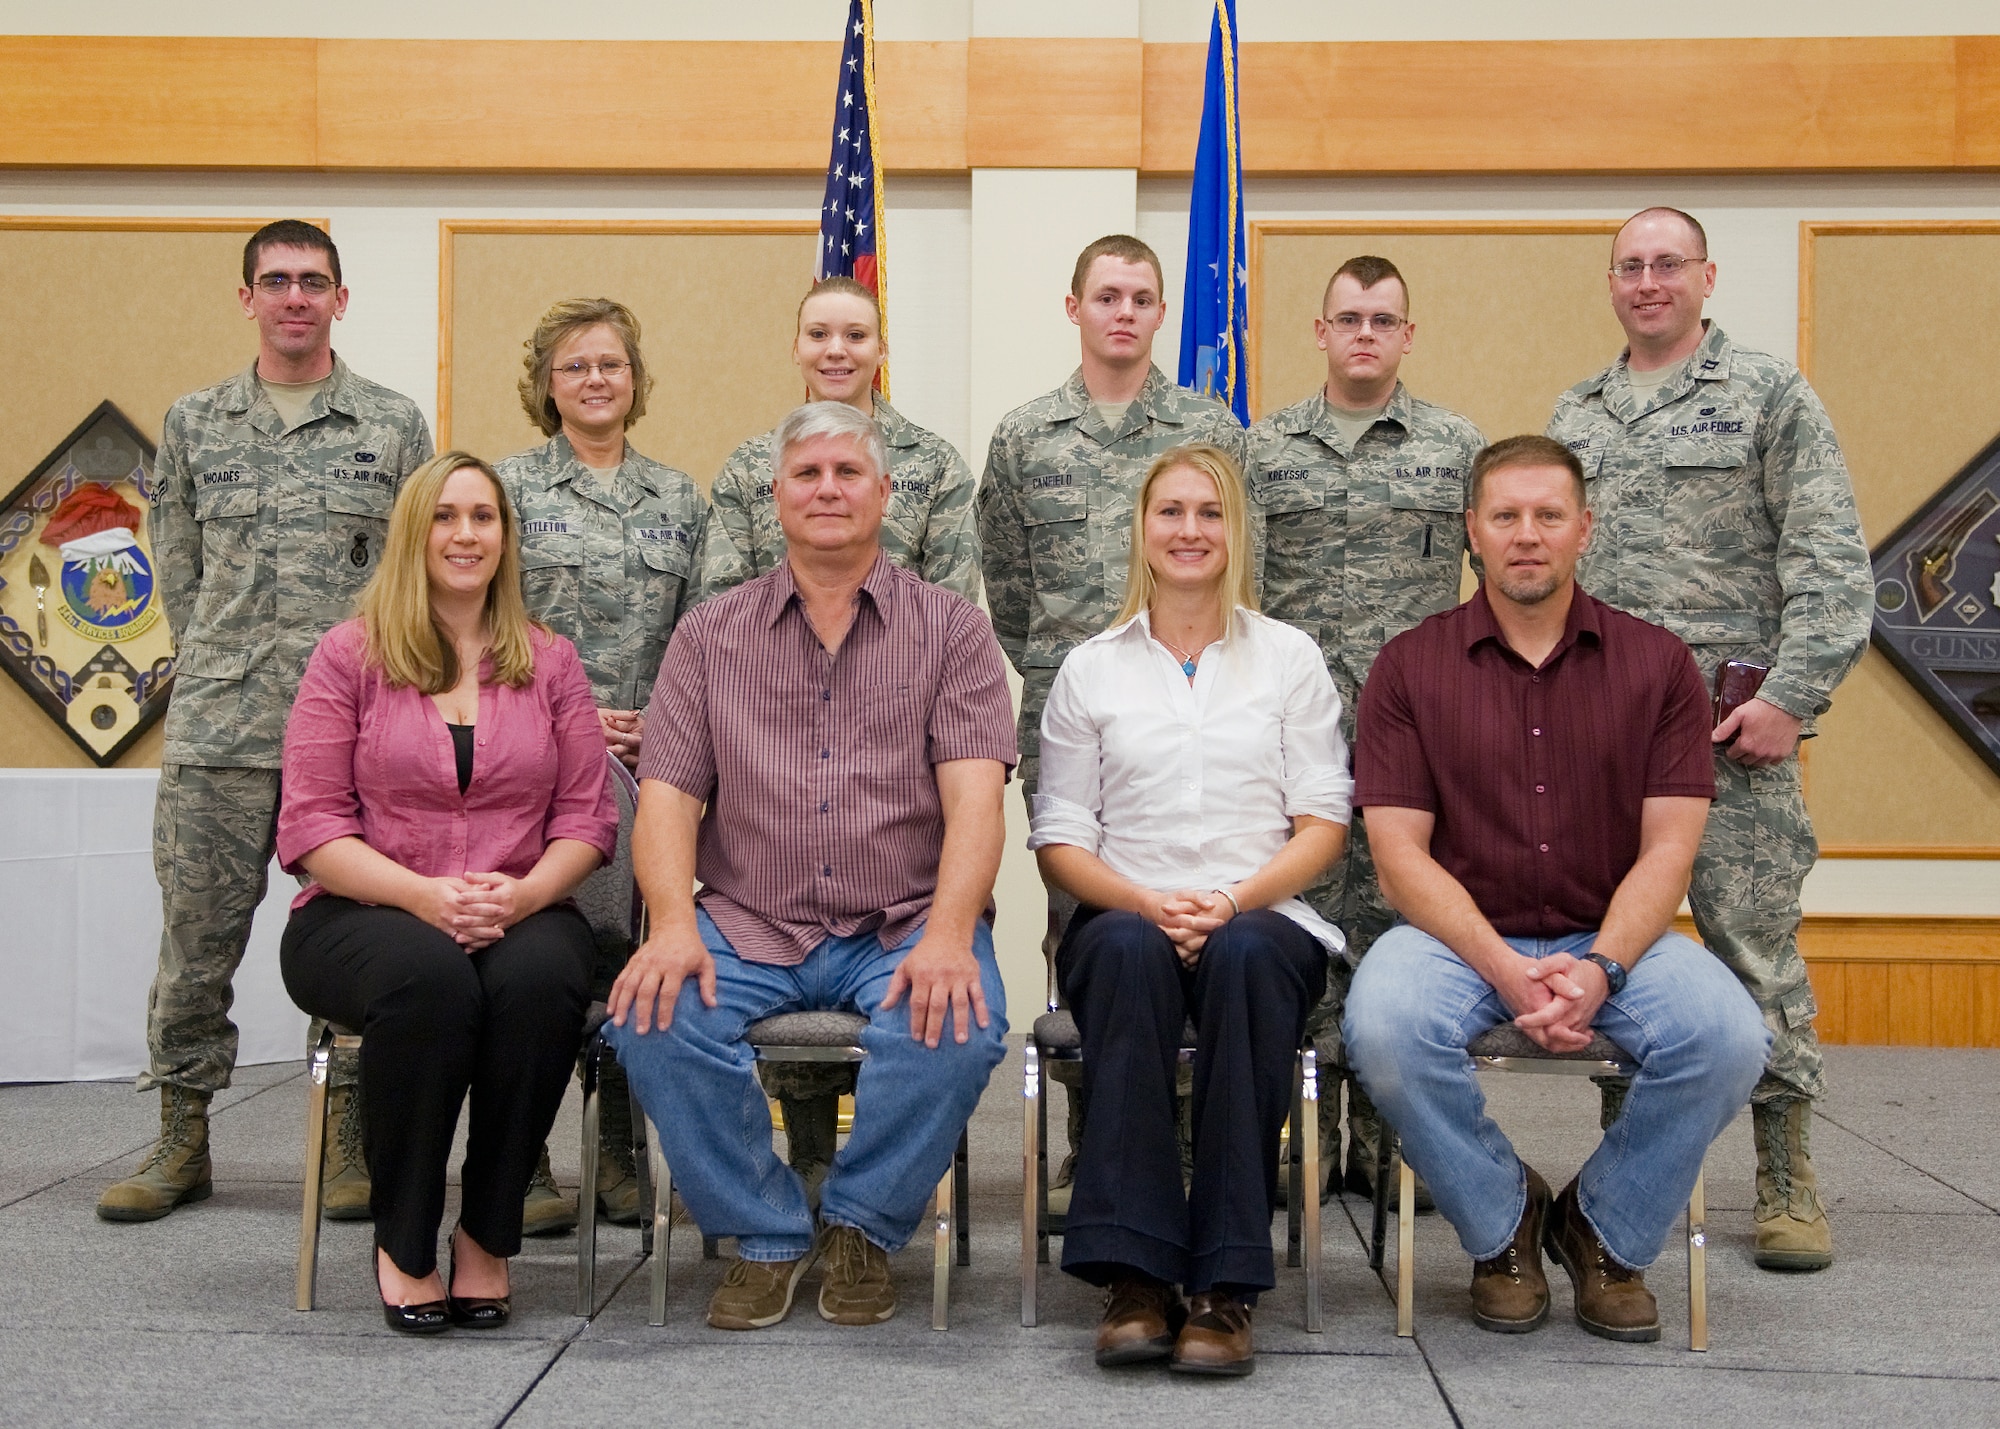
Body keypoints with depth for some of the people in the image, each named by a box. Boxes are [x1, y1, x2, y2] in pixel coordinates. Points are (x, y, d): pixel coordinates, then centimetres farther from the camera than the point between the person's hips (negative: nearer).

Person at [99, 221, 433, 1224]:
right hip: (217, 729, 2)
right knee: (196, 933, 4)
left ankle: (352, 1142, 14)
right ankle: (182, 1140, 17)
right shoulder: (194, 424, 12)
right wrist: (217, 668, 9)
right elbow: (176, 566, 16)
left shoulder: (394, 424, 8)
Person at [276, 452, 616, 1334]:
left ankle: (488, 1236, -15)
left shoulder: (550, 663, 12)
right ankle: (402, 1243, -17)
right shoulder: (349, 657, 6)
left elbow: (587, 819, 6)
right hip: (360, 915, -1)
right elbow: (310, 828, -2)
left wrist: (523, 894, -15)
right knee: (429, 975, -37)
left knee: (541, 979, -34)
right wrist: (424, 895, -18)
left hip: (520, 918, 2)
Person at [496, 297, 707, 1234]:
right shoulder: (509, 489, 3)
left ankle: (619, 1157, 19)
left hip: (649, 770, 3)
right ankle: (525, 1167, 9)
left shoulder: (679, 500, 13)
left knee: (633, 955, 6)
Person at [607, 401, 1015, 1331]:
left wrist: (947, 935, -23)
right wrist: (673, 927, -16)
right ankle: (766, 1234, -3)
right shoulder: (710, 635, 12)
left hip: (902, 923, -1)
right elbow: (667, 796, 3)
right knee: (650, 1017, -27)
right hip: (748, 924, 2)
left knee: (959, 1026, -32)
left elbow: (974, 796, -6)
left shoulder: (951, 631, 7)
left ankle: (862, 1225, -1)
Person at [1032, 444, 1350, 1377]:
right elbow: (1058, 840, 9)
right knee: (1129, 947, -37)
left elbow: (1323, 822, 7)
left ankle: (1225, 1285, -36)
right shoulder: (1089, 669, 16)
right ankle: (1133, 1272, -37)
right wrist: (1151, 903, -11)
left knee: (1246, 954, -37)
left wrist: (1237, 899, -12)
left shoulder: (1290, 658, 16)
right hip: (1125, 913, 0)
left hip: (1264, 919, 0)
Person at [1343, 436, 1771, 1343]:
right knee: (1383, 1028, -33)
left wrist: (1600, 969, -20)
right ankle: (1502, 1226, -2)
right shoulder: (1410, 666, 2)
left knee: (1728, 1037, -28)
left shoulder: (1657, 664, 5)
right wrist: (1504, 970, -20)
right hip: (1460, 933, -1)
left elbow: (1667, 850, -1)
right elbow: (1400, 853, -5)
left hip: (1612, 936, 1)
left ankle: (1607, 1233, 2)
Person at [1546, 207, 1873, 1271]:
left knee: (1757, 946, -3)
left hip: (1731, 723, -4)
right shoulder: (1574, 417, 17)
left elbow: (1831, 565, -3)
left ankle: (1788, 1181, 7)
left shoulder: (1771, 396, 4)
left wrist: (1788, 697, -14)